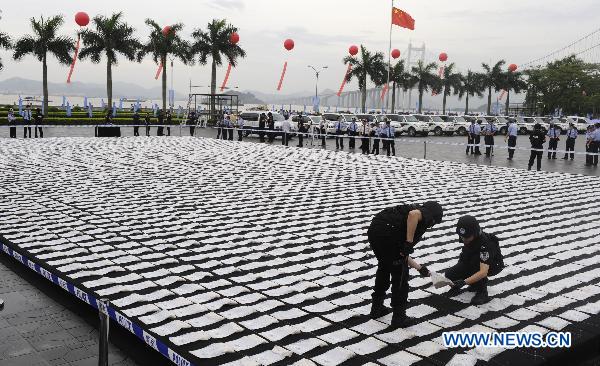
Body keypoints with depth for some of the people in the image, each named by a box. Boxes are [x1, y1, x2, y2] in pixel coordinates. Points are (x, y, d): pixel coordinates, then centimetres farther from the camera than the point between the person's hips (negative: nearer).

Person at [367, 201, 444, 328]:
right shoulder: (426, 215, 13)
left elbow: (402, 253, 36)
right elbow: (413, 214, -17)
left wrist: (419, 268, 49)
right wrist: (409, 243, -12)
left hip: (373, 230, 8)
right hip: (387, 234, -8)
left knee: (384, 267, 31)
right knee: (400, 275, 12)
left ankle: (377, 308, 40)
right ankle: (399, 317, 20)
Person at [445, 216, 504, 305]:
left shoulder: (485, 244, -37)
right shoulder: (466, 236, -18)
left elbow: (483, 272, -46)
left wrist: (464, 282, -54)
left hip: (493, 266, -6)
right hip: (472, 263, 6)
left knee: (475, 260, -39)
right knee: (449, 274, -16)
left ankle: (482, 292, -22)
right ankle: (476, 282, 10)